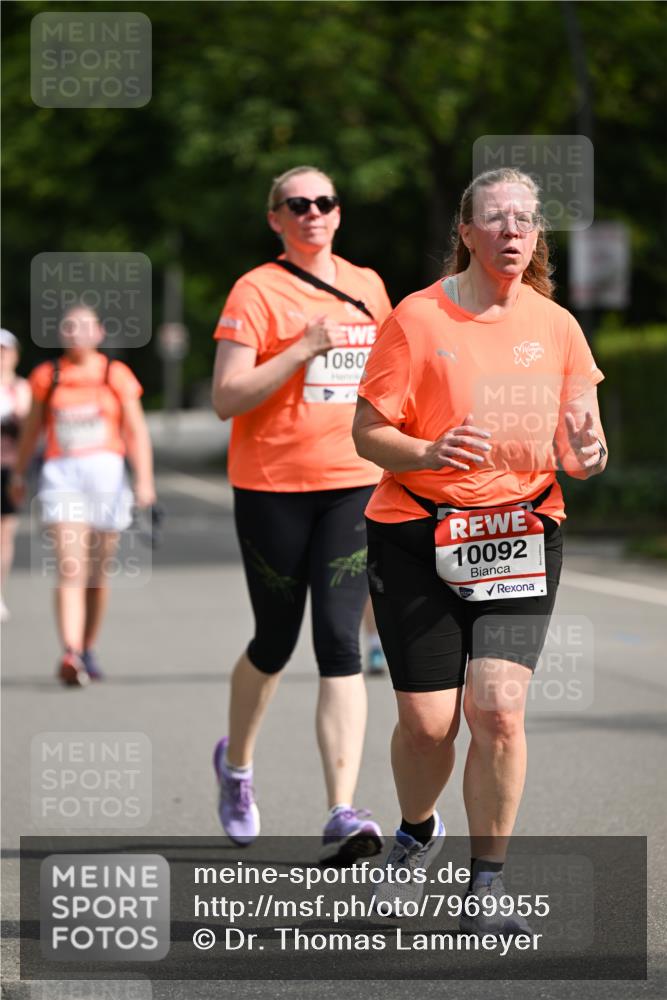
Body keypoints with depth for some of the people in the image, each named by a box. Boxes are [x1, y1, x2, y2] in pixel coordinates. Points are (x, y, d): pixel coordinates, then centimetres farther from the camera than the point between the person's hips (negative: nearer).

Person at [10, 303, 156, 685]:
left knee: (98, 573, 10)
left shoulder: (116, 375, 4)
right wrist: (19, 472, 25)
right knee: (69, 569, -15)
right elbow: (32, 429, 19)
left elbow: (137, 431, 1)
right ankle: (70, 655, -27)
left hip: (106, 472, 1)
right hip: (62, 473, -1)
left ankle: (89, 651, 26)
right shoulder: (47, 377, 7)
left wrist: (144, 479, -9)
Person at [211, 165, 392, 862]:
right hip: (272, 485, -3)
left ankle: (342, 813, -15)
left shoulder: (366, 286, 11)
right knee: (276, 641, 10)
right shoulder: (256, 292, -5)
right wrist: (304, 348, -20)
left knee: (338, 641, -10)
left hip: (353, 483, 3)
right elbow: (226, 399, -13)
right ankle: (236, 760, 40)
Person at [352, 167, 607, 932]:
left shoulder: (555, 326, 6)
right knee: (427, 720, -2)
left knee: (497, 708, -14)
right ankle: (416, 833, 32)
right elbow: (367, 433, -5)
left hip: (521, 536, 2)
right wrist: (428, 454, -25)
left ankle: (487, 884, 0)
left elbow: (577, 448, 11)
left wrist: (585, 454, -13)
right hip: (417, 538, -2)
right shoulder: (417, 319, -5)